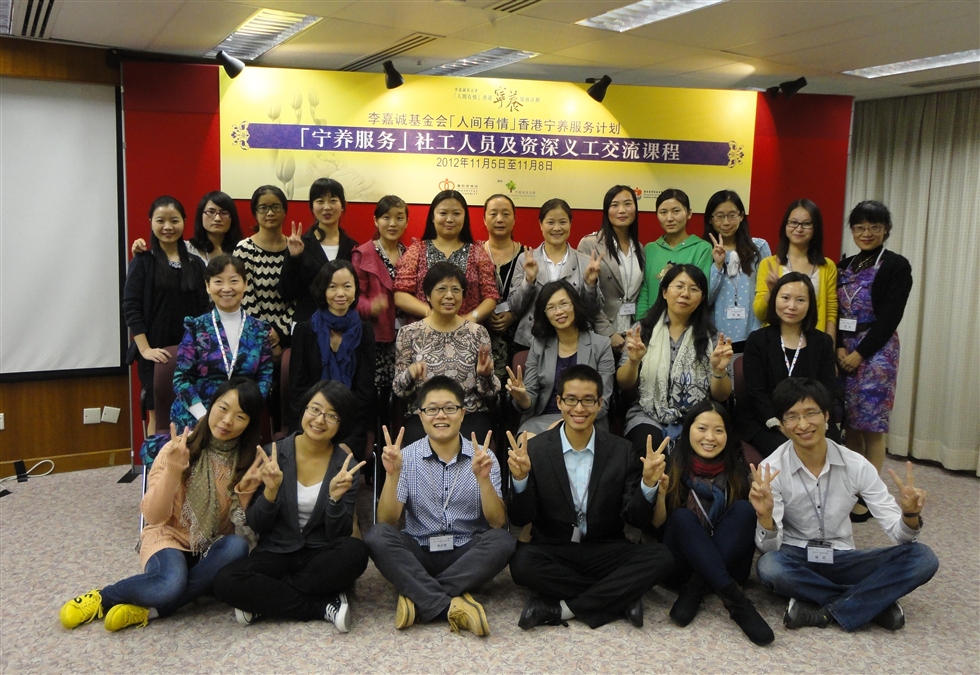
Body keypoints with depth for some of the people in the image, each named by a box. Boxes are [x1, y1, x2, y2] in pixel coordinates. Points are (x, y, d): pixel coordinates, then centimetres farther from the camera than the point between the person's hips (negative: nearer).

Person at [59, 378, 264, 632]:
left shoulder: (248, 460, -4)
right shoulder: (180, 448, -11)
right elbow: (153, 517, -14)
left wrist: (245, 491, -20)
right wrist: (173, 470, -28)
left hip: (212, 549, 3)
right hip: (170, 537, -3)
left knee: (237, 546, -33)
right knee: (169, 585, -37)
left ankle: (146, 608, -22)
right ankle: (101, 597, -6)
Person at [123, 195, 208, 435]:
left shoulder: (195, 263, 9)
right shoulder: (142, 262, -1)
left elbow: (203, 308, 9)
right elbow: (131, 307, -7)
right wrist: (145, 349, -14)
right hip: (156, 353, -3)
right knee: (158, 414, 4)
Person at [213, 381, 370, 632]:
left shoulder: (346, 467, -5)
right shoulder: (273, 455, -5)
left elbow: (340, 535, -7)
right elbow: (255, 525, -4)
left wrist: (335, 498, -25)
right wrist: (271, 490, -23)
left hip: (320, 557, 0)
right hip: (276, 553, 0)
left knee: (355, 552, -32)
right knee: (226, 582, -28)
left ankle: (265, 600, -16)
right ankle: (324, 607, -19)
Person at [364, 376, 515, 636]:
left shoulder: (483, 458, -2)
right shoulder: (406, 457, -2)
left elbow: (498, 523, -9)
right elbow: (386, 522, -8)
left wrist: (483, 479, -25)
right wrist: (393, 475, -22)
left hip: (468, 556, 0)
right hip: (418, 556, 0)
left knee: (502, 541, -29)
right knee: (376, 536, -27)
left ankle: (420, 598, -25)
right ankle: (450, 605, -31)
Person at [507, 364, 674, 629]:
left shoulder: (621, 451, 0)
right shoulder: (534, 449, -4)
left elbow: (635, 518, -2)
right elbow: (520, 519, -6)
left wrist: (648, 483, -21)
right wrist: (520, 478, -24)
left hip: (605, 552, 1)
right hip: (552, 552, -1)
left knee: (661, 557, -24)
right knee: (522, 563, -33)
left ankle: (561, 607, -19)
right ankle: (620, 598, -18)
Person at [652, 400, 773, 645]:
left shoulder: (737, 471, 5)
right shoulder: (673, 468, -1)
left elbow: (748, 522, 3)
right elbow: (658, 526, -4)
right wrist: (660, 492, -23)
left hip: (726, 565, 2)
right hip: (682, 565, -1)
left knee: (744, 509, -21)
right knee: (682, 516, -29)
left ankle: (694, 591, -27)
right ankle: (735, 599, -40)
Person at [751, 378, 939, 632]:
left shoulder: (856, 465, -9)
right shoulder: (770, 470, -15)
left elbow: (897, 532, -10)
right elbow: (769, 547, -18)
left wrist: (910, 515, -34)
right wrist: (765, 516, -40)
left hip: (842, 560, 2)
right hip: (796, 561, -2)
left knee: (922, 558, -18)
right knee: (768, 566, -37)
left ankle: (821, 612, -22)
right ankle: (874, 603, -18)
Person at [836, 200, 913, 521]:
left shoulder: (896, 266, -4)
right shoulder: (844, 266, 13)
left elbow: (890, 317, -10)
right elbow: (835, 312, 9)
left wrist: (860, 353, -13)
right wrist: (839, 348, -6)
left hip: (876, 352, -5)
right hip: (843, 352, 5)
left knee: (871, 426, -2)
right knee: (849, 423, 8)